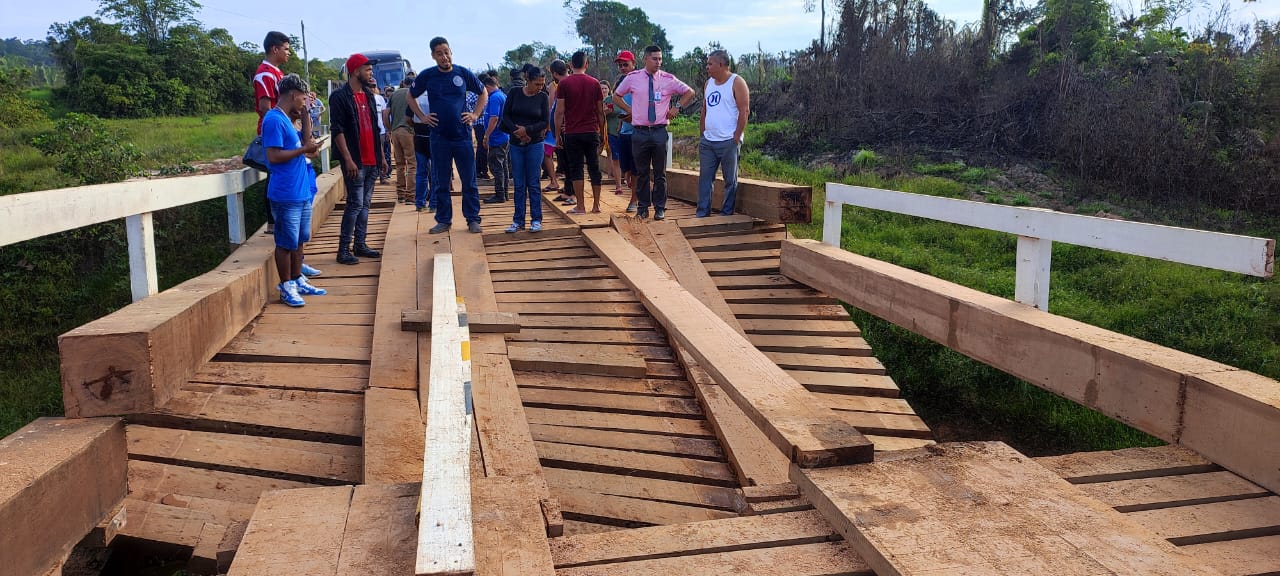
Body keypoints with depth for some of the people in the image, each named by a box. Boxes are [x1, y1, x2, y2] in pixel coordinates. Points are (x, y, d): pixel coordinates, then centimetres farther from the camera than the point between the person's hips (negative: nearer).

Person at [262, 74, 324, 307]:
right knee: (287, 243, 0)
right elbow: (273, 156, -20)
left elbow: (305, 143, 16)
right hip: (286, 194, -10)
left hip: (302, 191, 10)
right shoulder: (274, 120, -14)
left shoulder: (287, 119, 15)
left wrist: (305, 117, 10)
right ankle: (286, 287, 9)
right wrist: (304, 149, -15)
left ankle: (298, 281, 27)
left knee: (299, 240, 16)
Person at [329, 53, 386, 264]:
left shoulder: (369, 95, 16)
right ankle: (343, 250, -3)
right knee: (355, 203, -9)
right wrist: (348, 159, -20)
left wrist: (381, 156, 18)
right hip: (355, 161, -8)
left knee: (365, 204, 11)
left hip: (371, 160, 8)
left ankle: (360, 245, 19)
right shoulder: (339, 96, -8)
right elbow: (337, 130, -14)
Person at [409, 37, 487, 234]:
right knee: (441, 182, 6)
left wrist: (475, 115, 2)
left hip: (462, 135, 0)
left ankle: (473, 219, 10)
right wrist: (422, 117, 5)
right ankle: (443, 220, 15)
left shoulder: (463, 74, 1)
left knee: (469, 180, 2)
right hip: (439, 137, 1)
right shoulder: (427, 76, 1)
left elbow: (483, 93, 14)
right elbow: (411, 96, 17)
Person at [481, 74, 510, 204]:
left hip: (496, 139, -10)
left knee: (496, 167, -5)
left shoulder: (494, 98, -16)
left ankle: (499, 195, -3)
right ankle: (503, 194, 20)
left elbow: (494, 119, -24)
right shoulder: (503, 96, 14)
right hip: (504, 137, 10)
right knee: (502, 166, 14)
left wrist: (486, 136, -19)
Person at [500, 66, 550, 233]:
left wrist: (527, 130, -16)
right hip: (516, 144, 2)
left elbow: (546, 121, -4)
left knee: (533, 183, -1)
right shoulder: (514, 93, 1)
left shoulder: (543, 97, -1)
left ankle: (536, 220, 7)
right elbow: (505, 115, 1)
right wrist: (516, 130, -12)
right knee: (519, 184, 5)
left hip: (535, 144, -1)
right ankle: (518, 221, 10)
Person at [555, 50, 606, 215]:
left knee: (575, 169, 2)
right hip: (592, 132, 2)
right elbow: (600, 112, 7)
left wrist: (558, 134, 2)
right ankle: (596, 205, 9)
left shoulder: (564, 83, -2)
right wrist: (602, 133, 15)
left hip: (572, 132, -2)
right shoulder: (594, 83, 4)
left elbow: (559, 112, -5)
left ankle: (581, 206, 0)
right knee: (594, 167, 8)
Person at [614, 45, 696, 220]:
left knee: (660, 173, 5)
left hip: (660, 131, 0)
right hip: (640, 132, 0)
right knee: (642, 172, 8)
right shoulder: (632, 78, 1)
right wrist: (629, 109, 6)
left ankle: (660, 208, 13)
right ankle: (643, 207, 18)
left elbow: (689, 93, 14)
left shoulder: (668, 79, 1)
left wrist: (677, 109, 5)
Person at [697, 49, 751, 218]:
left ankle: (726, 214, 7)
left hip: (728, 141, -6)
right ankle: (702, 213, 11)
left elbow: (744, 111, -10)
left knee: (730, 180, 1)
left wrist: (736, 137, -14)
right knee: (705, 177, 6)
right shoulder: (709, 83, 15)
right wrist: (703, 133, 12)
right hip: (707, 141, 7)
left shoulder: (737, 83, -6)